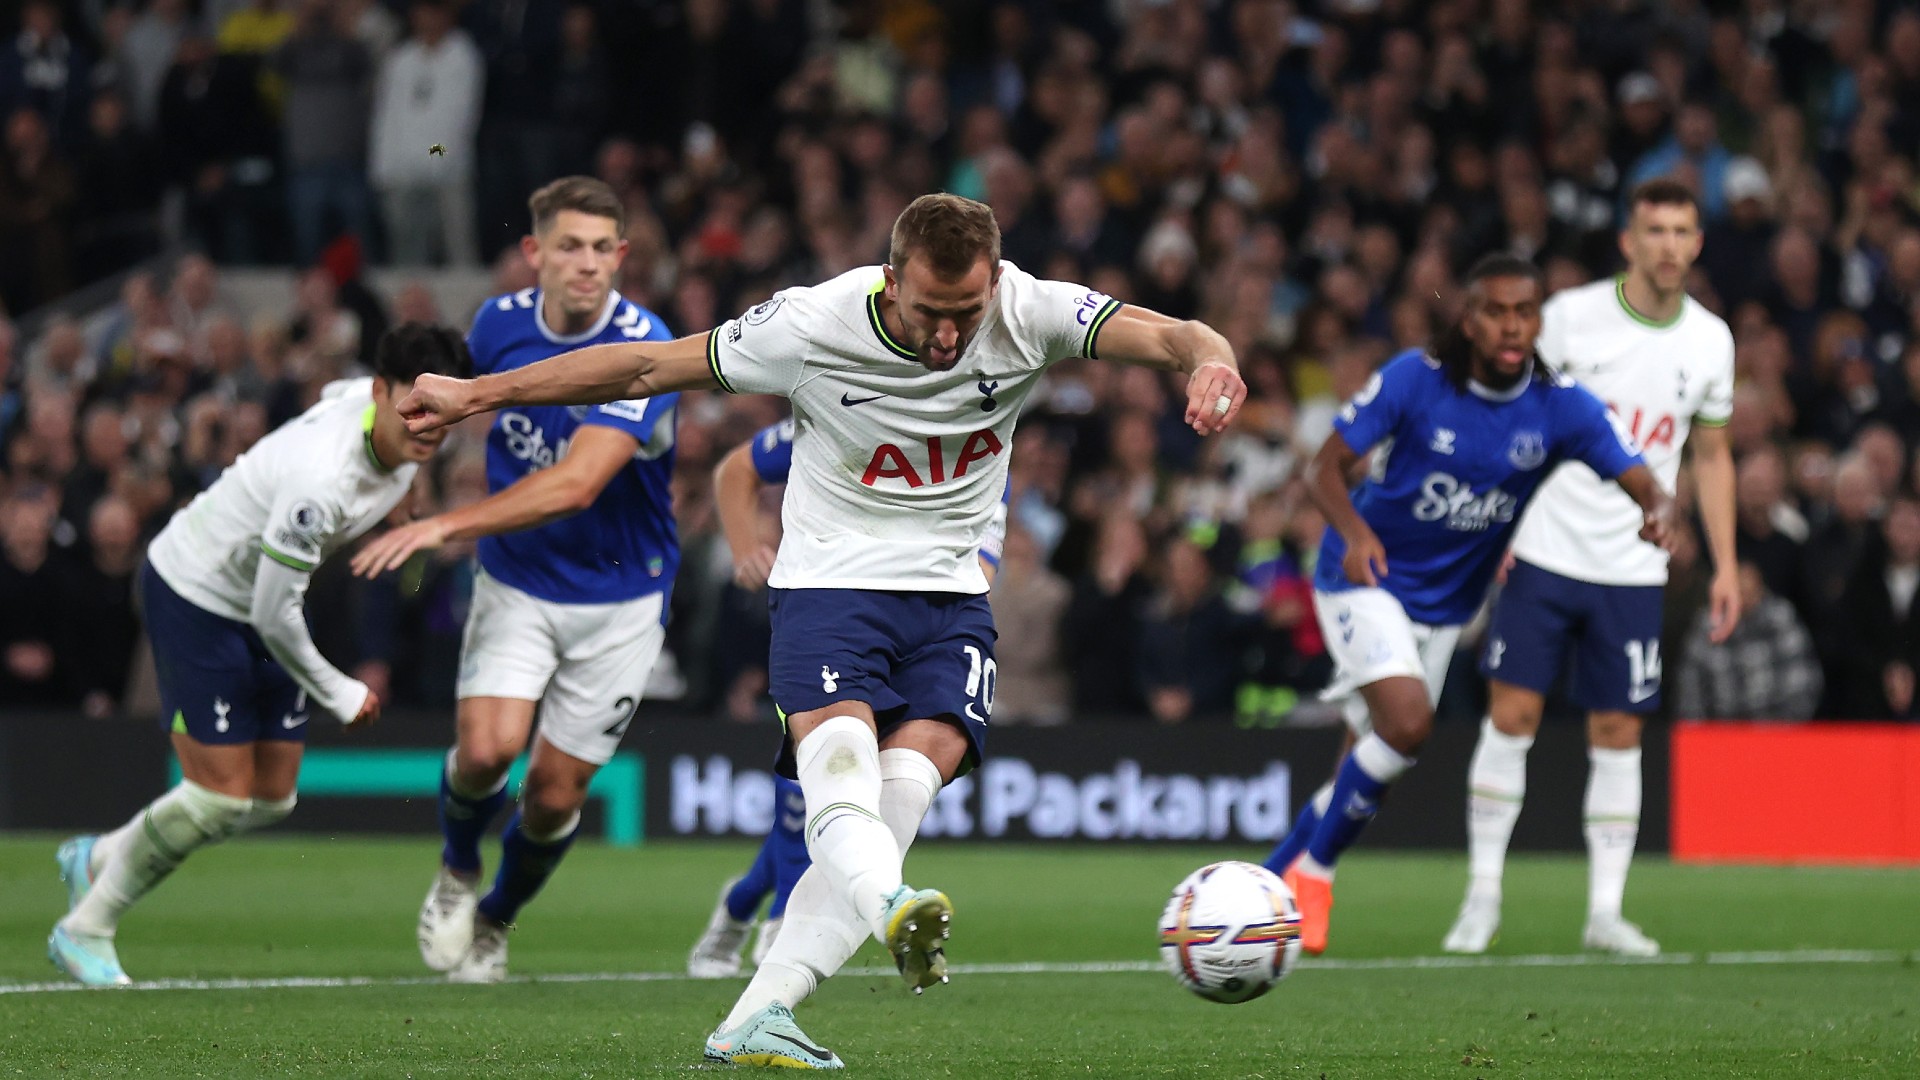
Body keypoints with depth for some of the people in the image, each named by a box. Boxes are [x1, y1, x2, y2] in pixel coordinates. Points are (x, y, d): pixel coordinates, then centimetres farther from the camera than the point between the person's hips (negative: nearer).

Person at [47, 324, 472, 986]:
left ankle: (96, 860, 31)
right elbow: (272, 614, -30)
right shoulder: (320, 476, -39)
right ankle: (84, 930, 10)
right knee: (222, 794, -10)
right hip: (194, 593, -9)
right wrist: (337, 694, -16)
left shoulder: (410, 428, -13)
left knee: (272, 799, 8)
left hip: (266, 595, 9)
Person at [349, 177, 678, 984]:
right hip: (515, 583, 2)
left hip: (618, 598, -2)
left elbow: (576, 484, -34)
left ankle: (494, 922, 32)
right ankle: (457, 872, 13)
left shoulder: (644, 350, -24)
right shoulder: (500, 322, -7)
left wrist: (444, 526, -39)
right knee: (485, 747, -19)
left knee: (556, 790, 2)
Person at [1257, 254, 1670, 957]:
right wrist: (1355, 531, -33)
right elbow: (1326, 468, -13)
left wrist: (1656, 512, -38)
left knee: (1374, 760, 9)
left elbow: (1643, 483, -13)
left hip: (1445, 604, 5)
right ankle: (1313, 873, -6)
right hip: (1366, 580, -4)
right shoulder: (1415, 379, -17)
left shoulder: (1561, 407, -11)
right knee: (1407, 721, -25)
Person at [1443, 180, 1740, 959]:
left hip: (1632, 571, 2)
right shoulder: (1571, 316, -6)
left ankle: (1605, 911, 8)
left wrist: (1726, 565, 9)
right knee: (1511, 716, -5)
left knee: (1618, 734, 2)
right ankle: (1483, 895, 5)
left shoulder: (1710, 340, 4)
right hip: (1544, 552, -2)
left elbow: (1711, 456, 14)